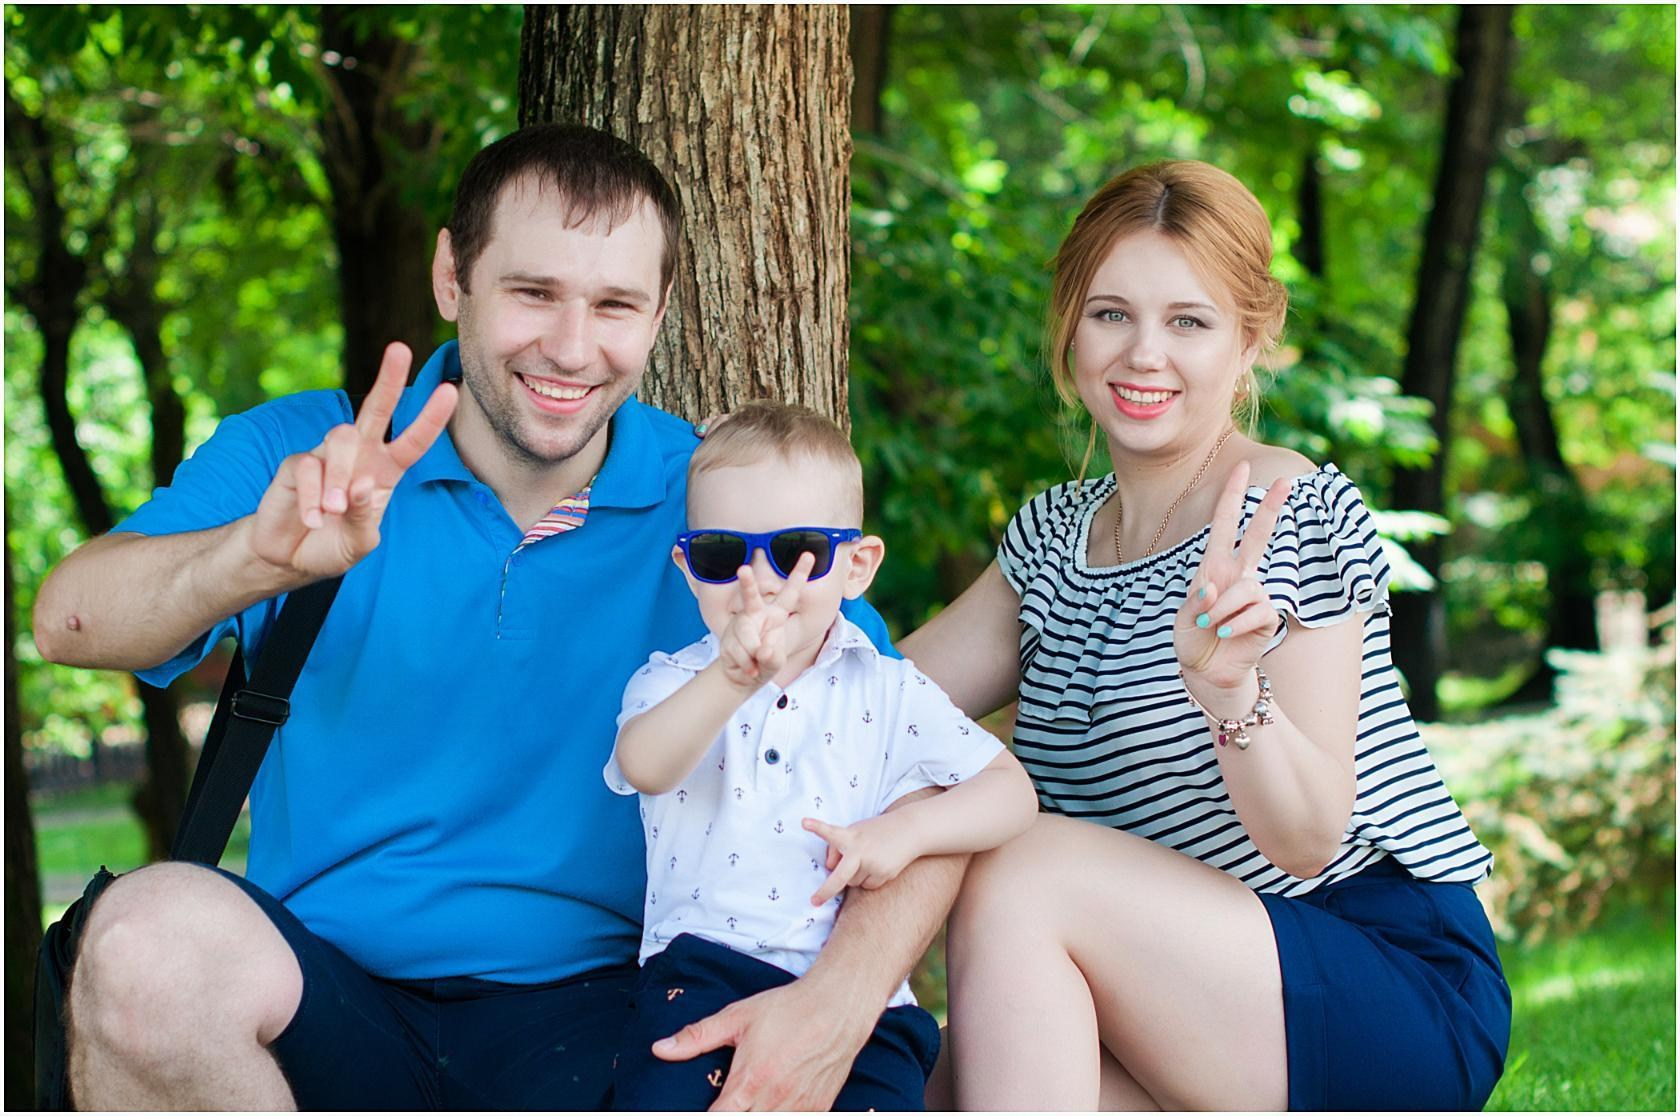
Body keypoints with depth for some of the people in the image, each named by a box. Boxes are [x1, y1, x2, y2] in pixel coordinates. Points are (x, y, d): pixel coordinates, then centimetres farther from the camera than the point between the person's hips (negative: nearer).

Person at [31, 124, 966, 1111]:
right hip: (328, 1003, 2)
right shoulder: (301, 455, 3)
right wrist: (261, 556, -36)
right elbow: (72, 623, -13)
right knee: (154, 929, -32)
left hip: (595, 1006, -1)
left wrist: (838, 1002, -23)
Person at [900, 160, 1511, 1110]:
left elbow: (1308, 839, -18)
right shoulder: (1054, 533, 10)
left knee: (1022, 871, -25)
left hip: (1404, 990, -5)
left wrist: (1228, 690, -35)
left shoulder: (1303, 519, -11)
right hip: (1204, 1010, 5)